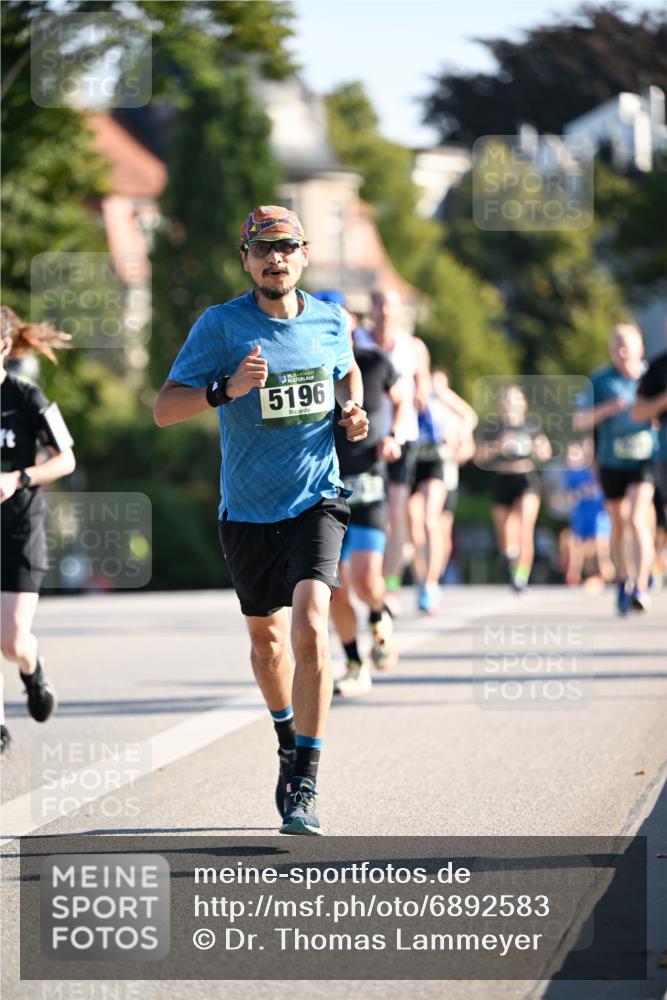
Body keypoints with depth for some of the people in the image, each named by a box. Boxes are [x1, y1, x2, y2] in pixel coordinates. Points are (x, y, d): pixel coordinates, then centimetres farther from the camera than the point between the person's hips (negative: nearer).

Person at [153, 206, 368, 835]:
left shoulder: (330, 321, 2)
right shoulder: (220, 325, -7)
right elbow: (164, 409, -10)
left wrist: (351, 408, 3)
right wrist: (227, 388, -27)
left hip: (316, 502, 0)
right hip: (248, 511, 0)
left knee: (310, 629, -20)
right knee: (266, 639, 15)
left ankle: (305, 785, -16)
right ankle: (288, 740, 45)